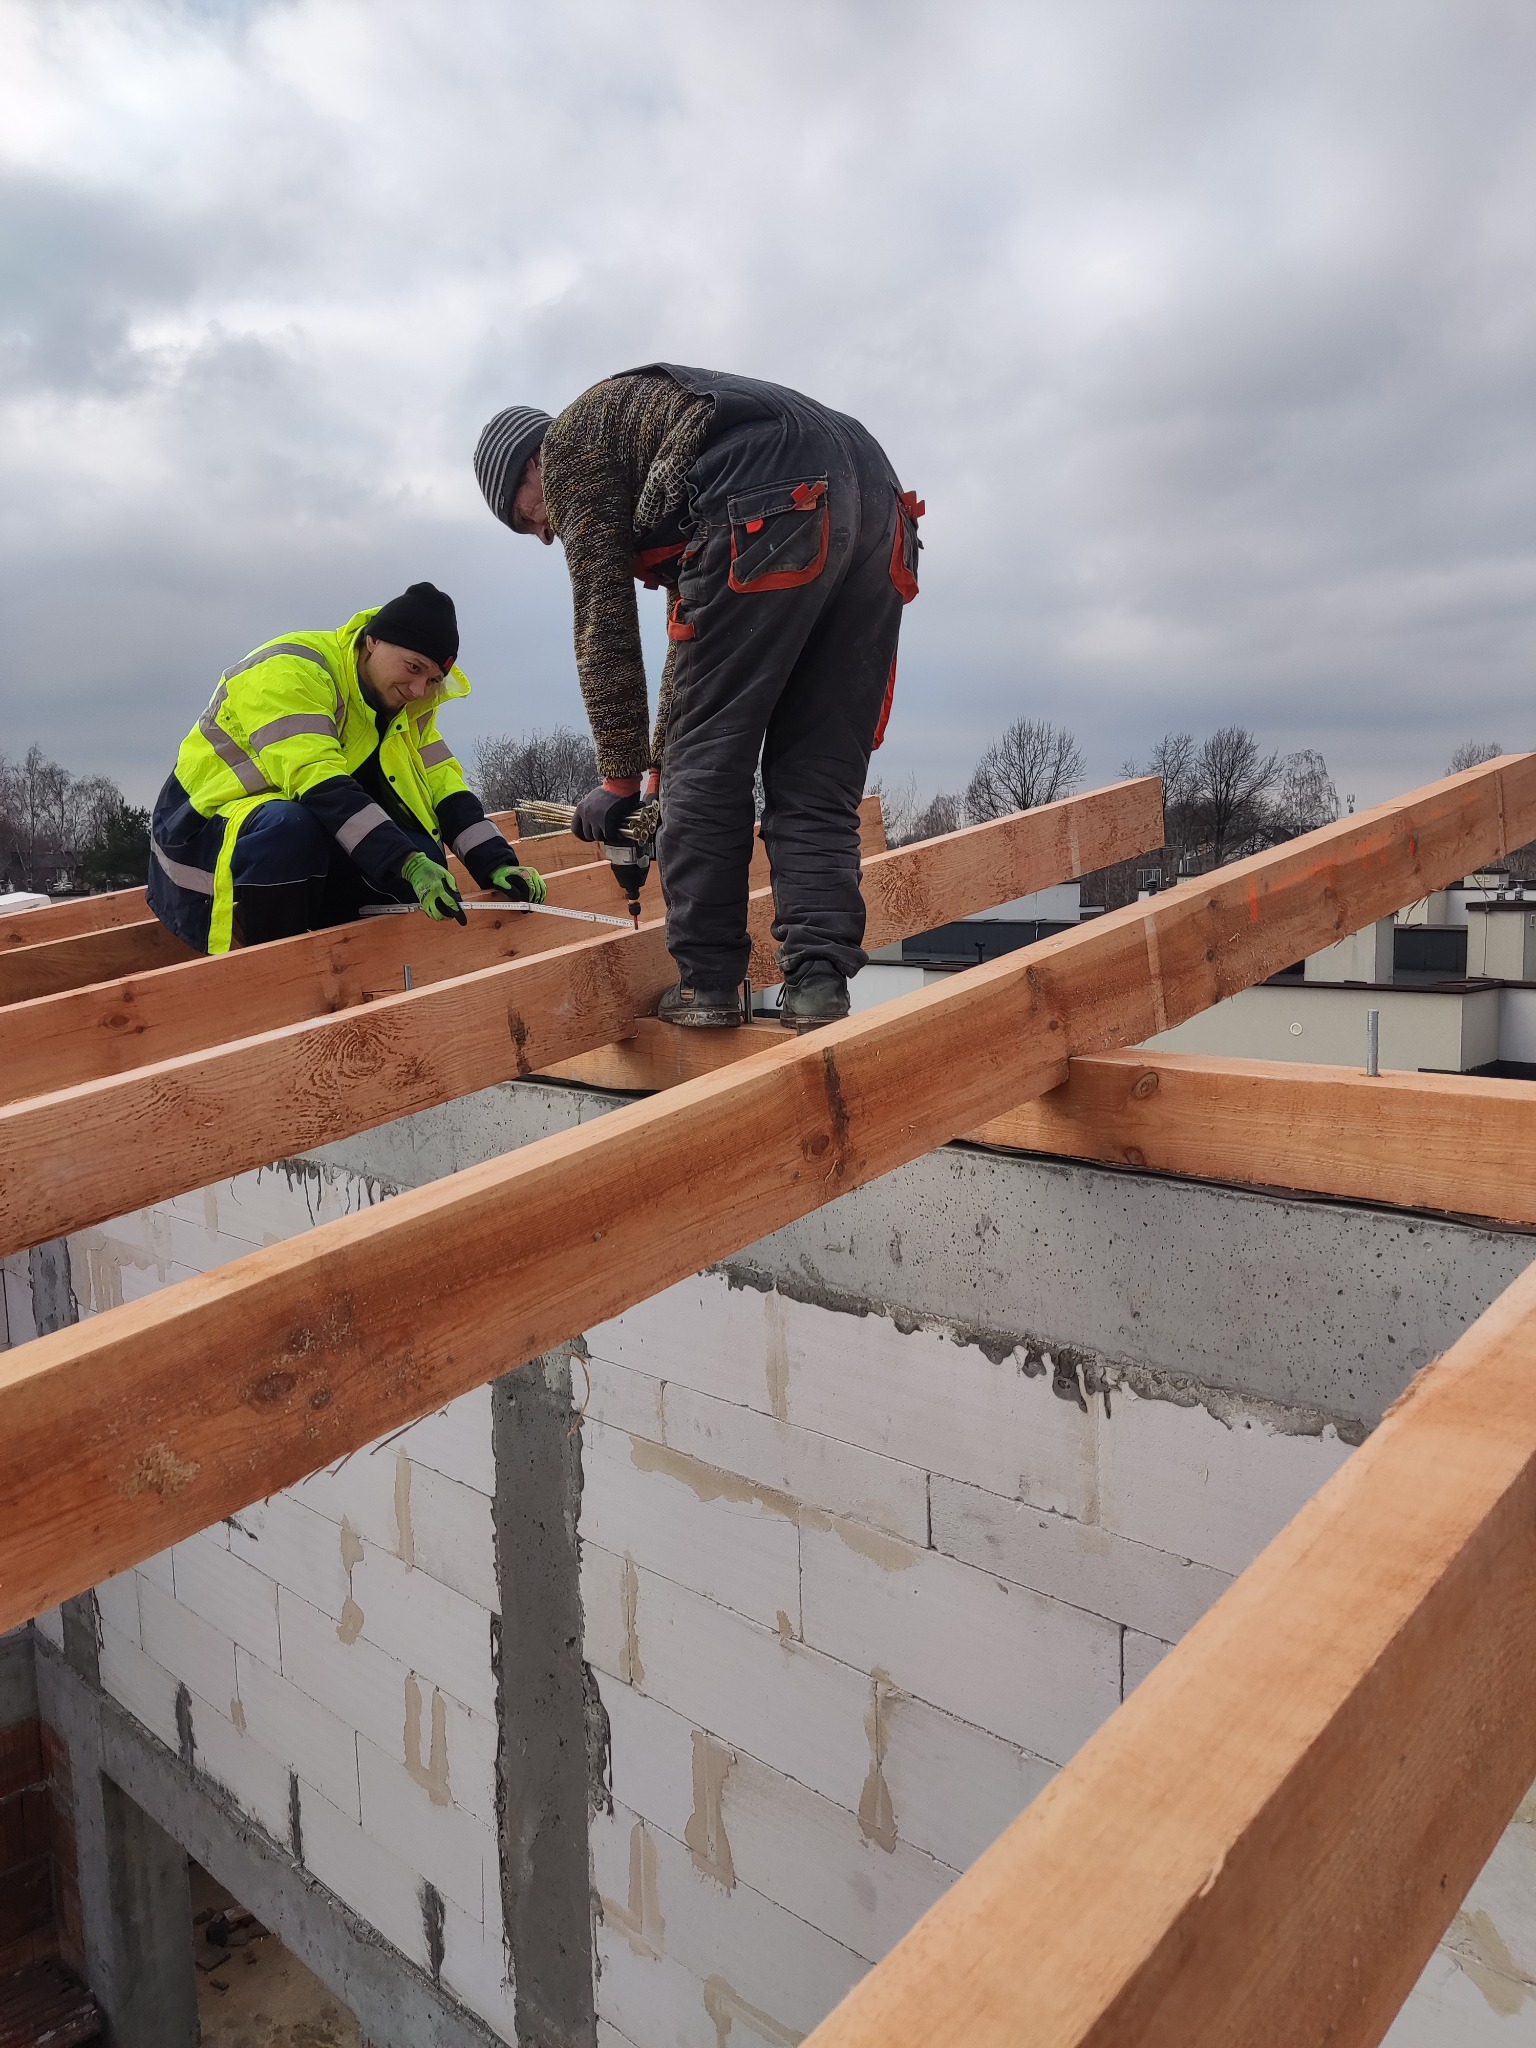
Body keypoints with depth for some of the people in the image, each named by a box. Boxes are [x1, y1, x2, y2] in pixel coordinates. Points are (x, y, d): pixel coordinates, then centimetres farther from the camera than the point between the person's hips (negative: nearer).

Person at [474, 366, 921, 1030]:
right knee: (815, 778, 7)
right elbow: (692, 629, 36)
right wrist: (658, 764, 33)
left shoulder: (569, 442, 16)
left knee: (707, 763, 0)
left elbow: (604, 623, 7)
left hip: (772, 512, -8)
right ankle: (819, 980, -2)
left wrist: (620, 778, 10)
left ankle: (706, 981, 2)